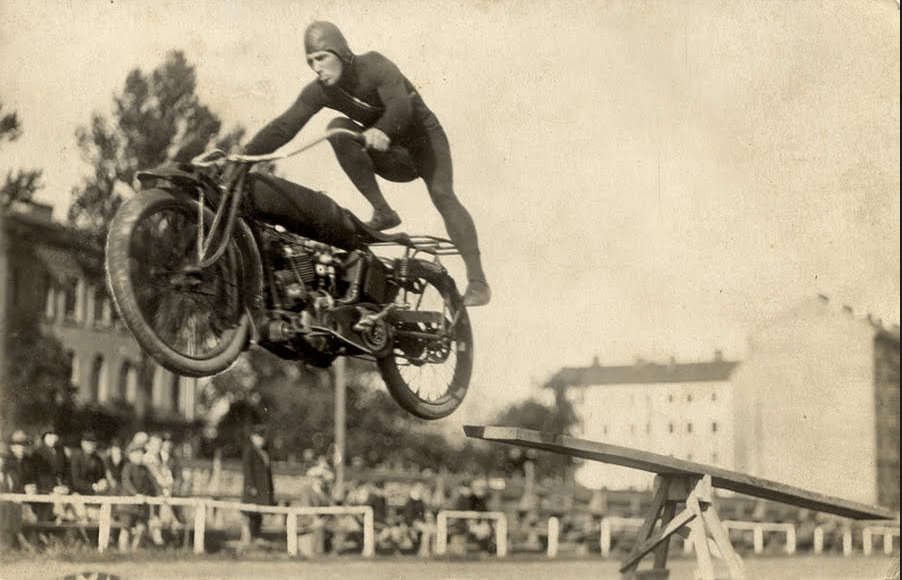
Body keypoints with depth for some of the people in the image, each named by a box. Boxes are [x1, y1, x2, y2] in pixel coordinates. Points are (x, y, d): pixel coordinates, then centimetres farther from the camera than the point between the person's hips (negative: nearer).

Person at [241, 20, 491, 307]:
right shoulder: (320, 92, -12)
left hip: (424, 140, -4)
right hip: (391, 157, 4)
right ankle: (383, 212, -18)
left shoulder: (374, 66, -26)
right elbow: (283, 127, -18)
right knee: (338, 128, -20)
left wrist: (382, 130, -63)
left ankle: (477, 281, -28)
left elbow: (401, 106, -42)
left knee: (442, 196, -26)